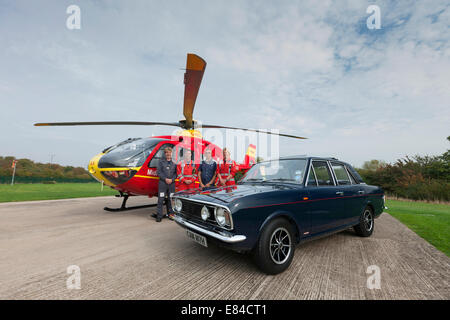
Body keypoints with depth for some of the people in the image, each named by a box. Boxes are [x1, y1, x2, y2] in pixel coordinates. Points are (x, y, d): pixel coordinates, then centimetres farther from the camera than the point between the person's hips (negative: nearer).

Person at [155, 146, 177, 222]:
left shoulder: (174, 162, 10)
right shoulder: (161, 162, 7)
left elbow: (176, 173, 6)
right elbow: (158, 172, -1)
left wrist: (172, 179, -9)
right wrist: (165, 179, -12)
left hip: (171, 183, 2)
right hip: (162, 183, -1)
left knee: (170, 199, 8)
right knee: (161, 199, -3)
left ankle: (170, 214, 19)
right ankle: (159, 216, 2)